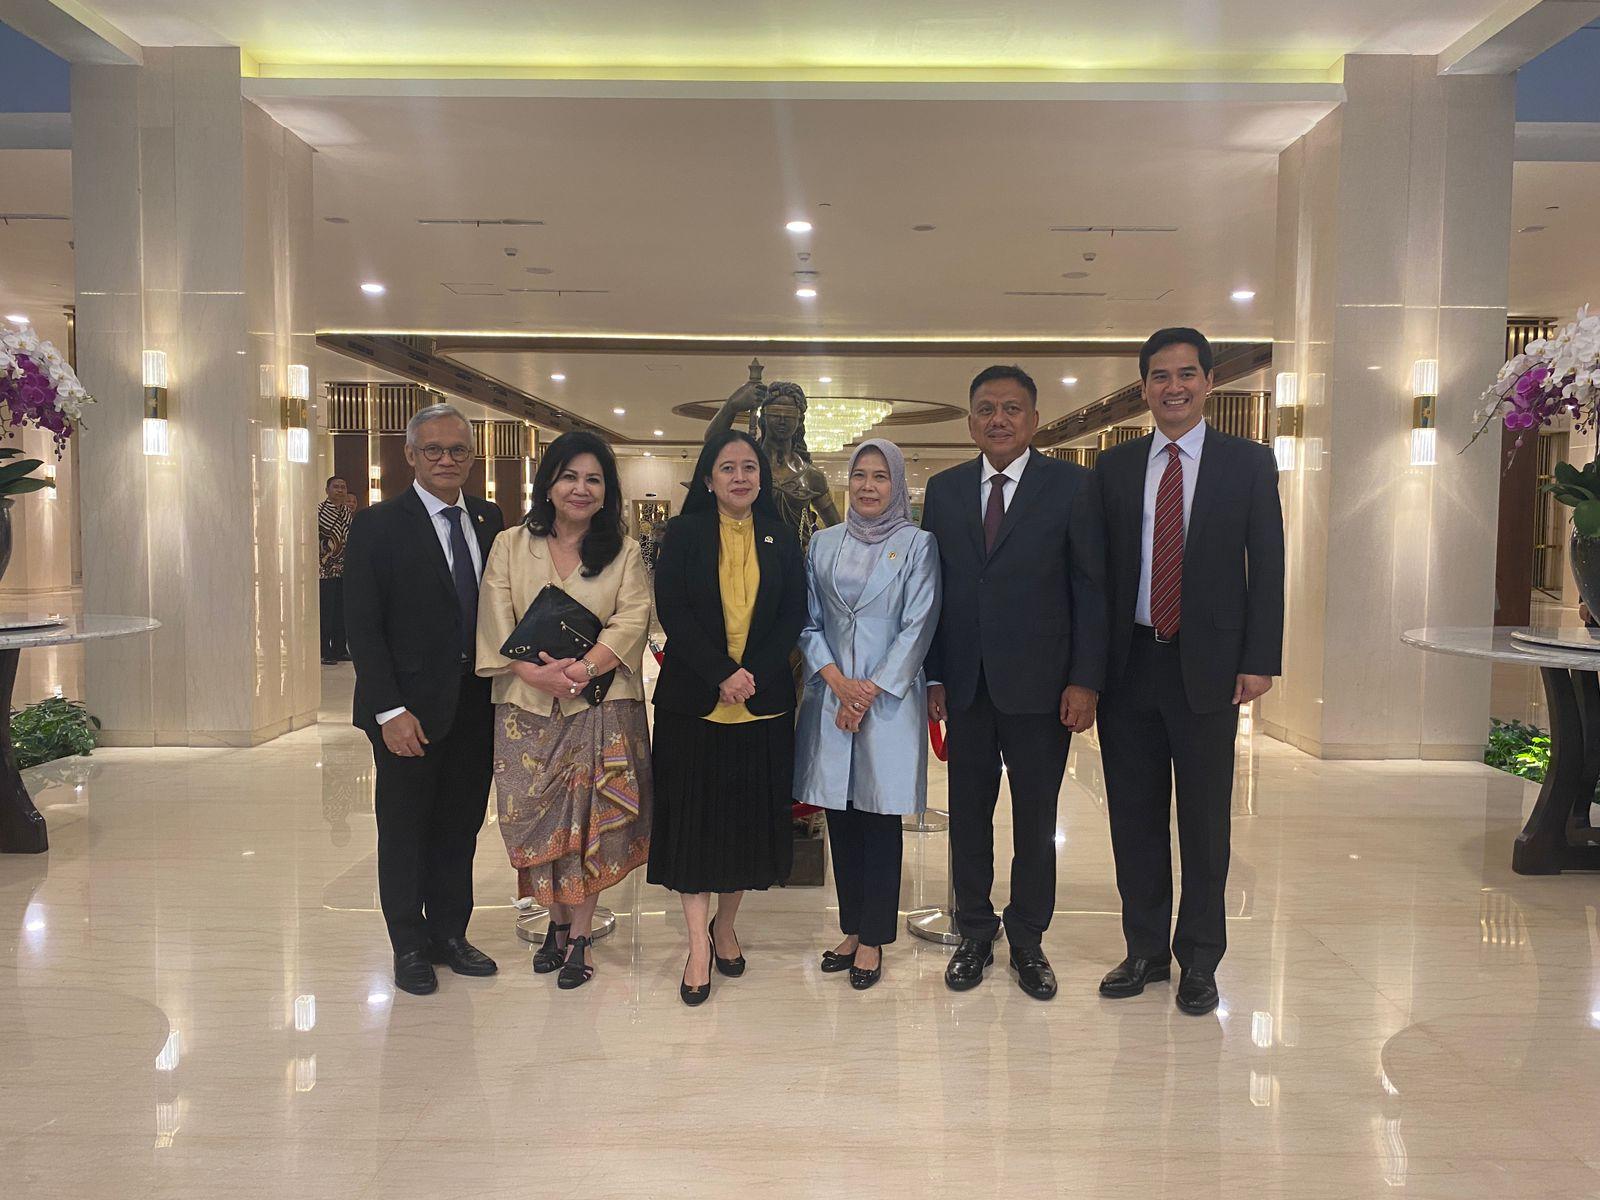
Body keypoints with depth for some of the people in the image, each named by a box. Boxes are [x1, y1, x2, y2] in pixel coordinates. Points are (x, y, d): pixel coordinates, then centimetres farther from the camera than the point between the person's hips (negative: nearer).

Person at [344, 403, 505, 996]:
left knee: (460, 825, 14)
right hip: (411, 708, -4)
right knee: (405, 830, 10)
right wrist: (389, 711, -15)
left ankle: (450, 933, 30)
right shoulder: (378, 525, -7)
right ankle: (410, 944, 26)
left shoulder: (488, 520, 7)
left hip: (476, 707, 4)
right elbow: (362, 628, -10)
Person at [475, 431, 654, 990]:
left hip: (602, 706, -1)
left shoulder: (624, 552, 5)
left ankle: (579, 936, 16)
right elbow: (495, 623, -2)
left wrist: (585, 667, -21)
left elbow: (632, 619, -6)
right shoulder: (510, 546, 5)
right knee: (539, 819, 7)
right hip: (528, 708, 1)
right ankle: (558, 923, 26)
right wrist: (537, 672, -17)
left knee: (588, 822, 2)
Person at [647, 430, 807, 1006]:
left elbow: (794, 615, 2)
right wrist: (723, 674, -17)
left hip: (763, 702, 2)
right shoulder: (683, 534, 2)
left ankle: (725, 927, 26)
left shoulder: (780, 540, 8)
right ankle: (698, 947, 8)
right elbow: (672, 611, -7)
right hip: (694, 699, -2)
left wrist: (753, 673, -13)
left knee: (749, 818, 8)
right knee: (694, 817, 0)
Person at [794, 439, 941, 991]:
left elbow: (918, 627, -5)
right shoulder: (823, 543, 10)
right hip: (829, 695, 3)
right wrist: (837, 680, -7)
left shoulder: (917, 544, 1)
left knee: (880, 816, 1)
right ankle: (853, 930, 20)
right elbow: (808, 622, 8)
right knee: (840, 816, 7)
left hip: (890, 699, -3)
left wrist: (869, 692, -10)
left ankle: (873, 939, 11)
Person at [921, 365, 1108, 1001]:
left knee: (1036, 819, 9)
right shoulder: (943, 489, 8)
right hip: (965, 685, 3)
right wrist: (932, 677, 2)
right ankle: (975, 935, 28)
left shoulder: (1072, 485, -1)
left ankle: (1027, 940, 26)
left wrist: (1085, 680, -9)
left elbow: (1092, 587, -3)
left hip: (1040, 684, -2)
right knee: (968, 814, 12)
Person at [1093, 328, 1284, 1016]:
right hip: (1129, 664, 2)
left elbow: (1267, 566, 0)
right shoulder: (1115, 467, 8)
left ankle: (1199, 961, 23)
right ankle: (1145, 950, 26)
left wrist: (1260, 661, -8)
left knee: (1205, 820, 7)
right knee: (1135, 816, 10)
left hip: (1208, 666, -2)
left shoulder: (1249, 463, 2)